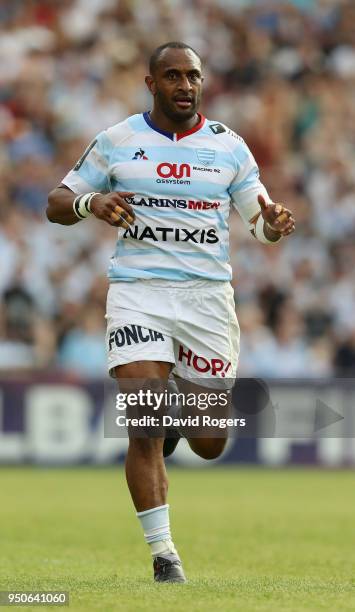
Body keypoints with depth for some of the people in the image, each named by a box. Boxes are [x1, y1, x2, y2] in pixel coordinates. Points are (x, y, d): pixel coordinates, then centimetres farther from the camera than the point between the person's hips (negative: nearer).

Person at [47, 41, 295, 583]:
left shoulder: (229, 146, 6)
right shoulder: (116, 141, 4)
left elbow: (259, 221, 11)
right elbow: (57, 204, 8)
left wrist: (274, 223, -14)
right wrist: (91, 203, -15)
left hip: (208, 293, 2)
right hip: (138, 290, -2)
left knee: (211, 444, 4)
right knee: (146, 428, -15)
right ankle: (162, 553, -4)